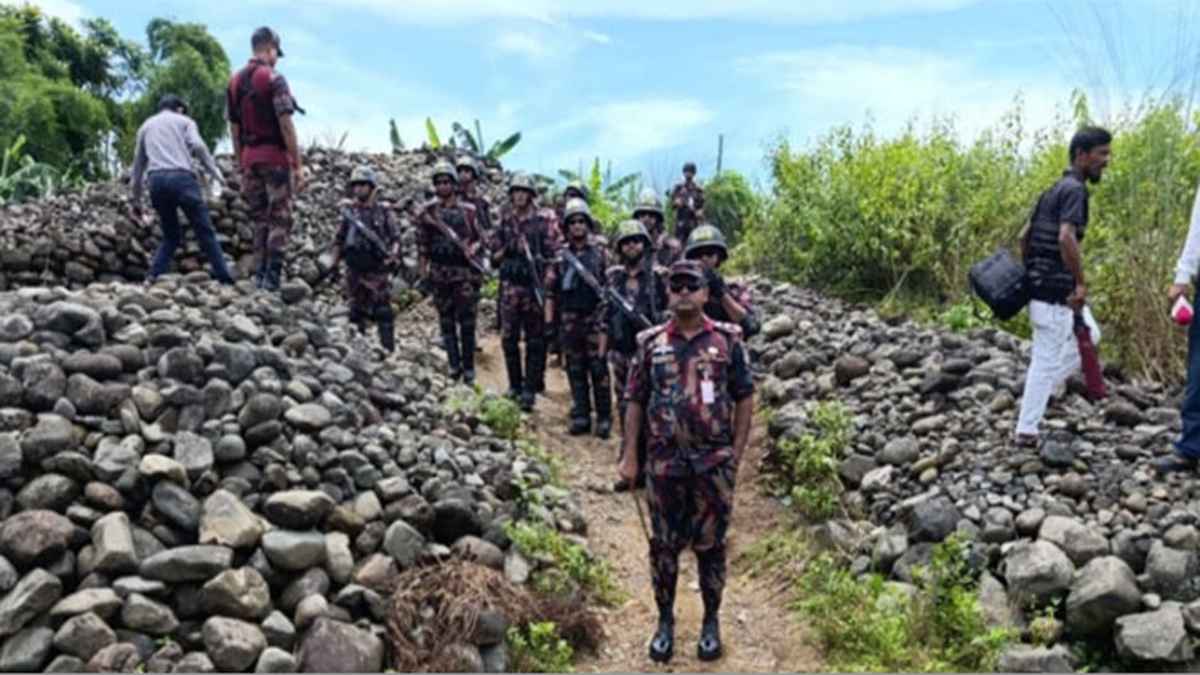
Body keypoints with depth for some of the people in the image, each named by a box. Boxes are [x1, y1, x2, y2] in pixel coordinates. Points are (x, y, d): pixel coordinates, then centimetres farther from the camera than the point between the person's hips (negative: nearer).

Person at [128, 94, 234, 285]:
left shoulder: (146, 126, 29)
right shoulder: (184, 120, 19)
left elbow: (137, 166, 28)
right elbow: (197, 145, -5)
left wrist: (134, 199, 30)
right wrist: (214, 171, -4)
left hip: (156, 180, 4)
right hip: (181, 177, -4)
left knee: (171, 235, 15)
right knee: (205, 232, -2)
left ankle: (152, 278, 0)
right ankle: (224, 278, -8)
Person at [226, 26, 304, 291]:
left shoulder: (234, 83, 12)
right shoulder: (274, 79, -9)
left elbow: (234, 129, 13)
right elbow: (286, 125, -15)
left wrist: (241, 166, 18)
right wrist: (298, 165, -13)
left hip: (249, 159, 6)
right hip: (275, 157, -6)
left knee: (259, 219, 13)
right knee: (279, 219, -3)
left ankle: (259, 279, 13)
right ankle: (272, 280, -7)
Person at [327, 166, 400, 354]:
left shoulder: (383, 210, 2)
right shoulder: (348, 210, 7)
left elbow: (395, 237, 3)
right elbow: (338, 240, 11)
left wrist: (393, 253, -17)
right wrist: (334, 266, 8)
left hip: (378, 269, -3)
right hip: (355, 269, 3)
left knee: (383, 310, -7)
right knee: (357, 312, 10)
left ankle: (388, 349, -4)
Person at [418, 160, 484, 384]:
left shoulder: (468, 211, 3)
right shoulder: (429, 211, 6)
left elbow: (481, 237, 8)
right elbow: (422, 242, 9)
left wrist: (473, 248, -13)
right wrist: (423, 269, 4)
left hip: (465, 271, -2)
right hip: (439, 272, 2)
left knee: (467, 321, -2)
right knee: (446, 321, 6)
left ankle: (468, 368, 5)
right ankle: (454, 366, 15)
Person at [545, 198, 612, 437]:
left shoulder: (600, 254, 3)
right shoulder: (560, 257, 8)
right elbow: (550, 292, 7)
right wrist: (548, 322, 1)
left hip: (596, 318, -3)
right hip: (570, 321, 3)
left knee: (598, 369, -2)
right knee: (575, 370, 7)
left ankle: (604, 418, 6)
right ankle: (580, 417, 15)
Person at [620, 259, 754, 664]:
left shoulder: (727, 340, 0)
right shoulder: (651, 343, 2)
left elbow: (745, 399, 3)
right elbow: (635, 402, 5)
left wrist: (736, 455, -1)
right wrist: (629, 456, 1)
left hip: (714, 462, -1)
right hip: (665, 461, 1)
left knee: (710, 544, 9)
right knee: (664, 544, 10)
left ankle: (711, 622, 26)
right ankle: (665, 621, 26)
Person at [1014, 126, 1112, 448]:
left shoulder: (1054, 190, 15)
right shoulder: (1075, 190, -14)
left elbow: (1024, 236, 19)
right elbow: (1066, 238, -29)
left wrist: (1031, 275, 23)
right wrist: (1081, 283, -22)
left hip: (1041, 284, 10)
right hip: (1056, 290, -10)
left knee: (1090, 335, 22)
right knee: (1047, 359, -2)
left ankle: (1039, 387, 19)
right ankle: (1026, 431, 5)